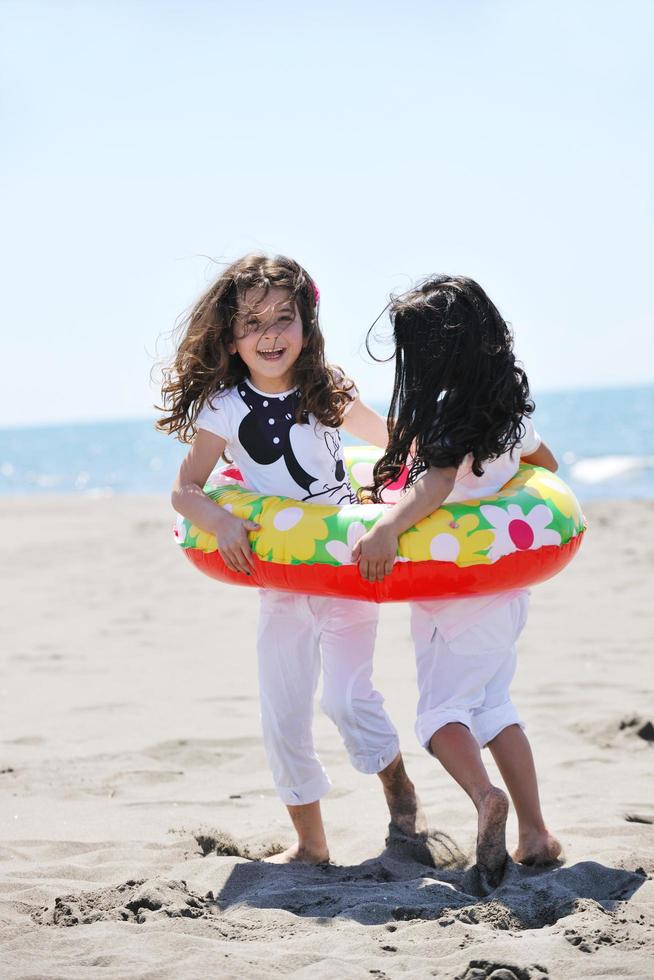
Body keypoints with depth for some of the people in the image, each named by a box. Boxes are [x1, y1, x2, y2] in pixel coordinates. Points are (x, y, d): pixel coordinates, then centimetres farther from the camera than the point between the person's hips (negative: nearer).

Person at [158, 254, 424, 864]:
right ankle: (309, 843, 21)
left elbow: (388, 440, 12)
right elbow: (184, 491, -6)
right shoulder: (225, 408, -8)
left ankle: (401, 791, 15)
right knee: (282, 716, 4)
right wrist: (220, 523, -25)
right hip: (278, 579, 2)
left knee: (346, 696, -14)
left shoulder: (327, 391, -5)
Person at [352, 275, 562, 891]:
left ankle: (485, 797, -29)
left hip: (455, 595, -8)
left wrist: (387, 528, -50)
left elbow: (436, 482, -36)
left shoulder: (447, 415, -18)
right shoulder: (509, 409, 6)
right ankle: (534, 834, 15)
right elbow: (545, 464, 24)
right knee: (492, 706, 17)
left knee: (440, 712, -2)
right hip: (506, 585, 8)